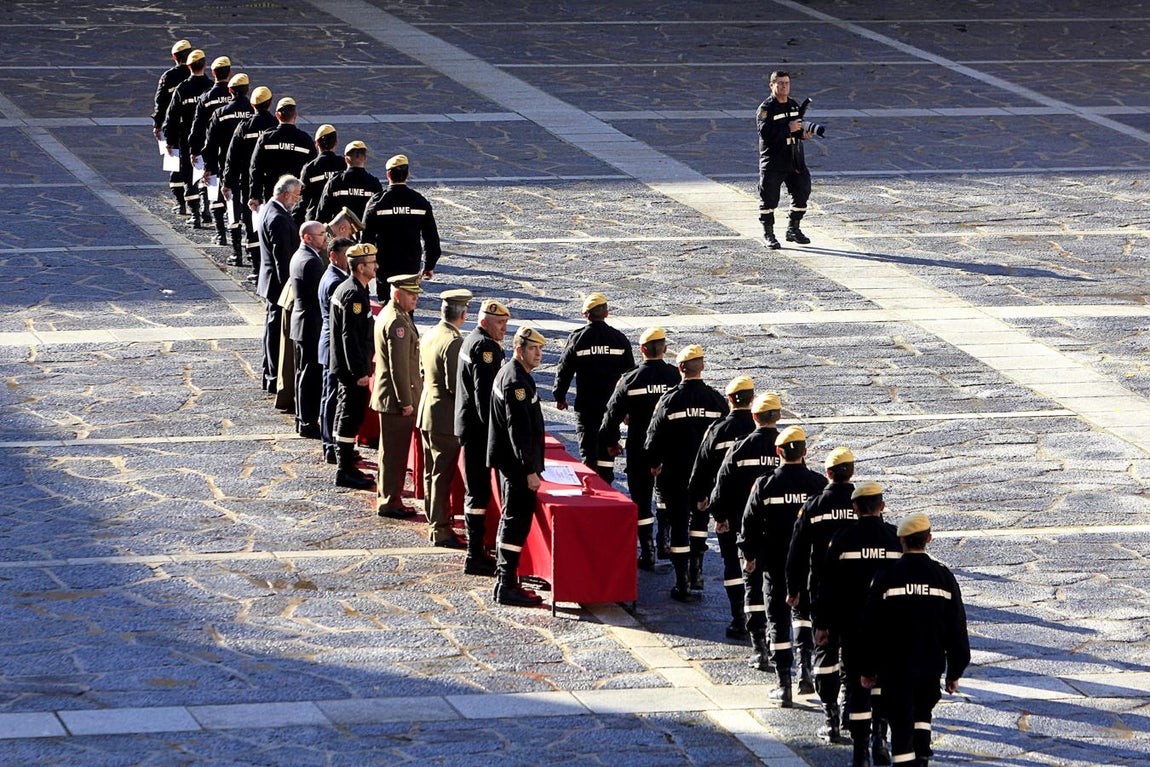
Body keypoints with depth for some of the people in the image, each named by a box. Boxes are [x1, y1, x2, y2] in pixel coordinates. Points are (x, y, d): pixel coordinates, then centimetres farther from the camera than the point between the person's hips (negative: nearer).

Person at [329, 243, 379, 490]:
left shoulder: (345, 288, 11)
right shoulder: (355, 295, -21)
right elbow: (350, 336, -25)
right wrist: (360, 372, -23)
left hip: (343, 365, 10)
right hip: (352, 367, -10)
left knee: (345, 413, 18)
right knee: (352, 415, -5)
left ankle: (344, 459, 29)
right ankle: (345, 471, -2)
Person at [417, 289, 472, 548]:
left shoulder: (429, 335, 6)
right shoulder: (454, 341, -21)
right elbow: (455, 385, -23)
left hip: (426, 412, 9)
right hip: (445, 417, -9)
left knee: (431, 472, 16)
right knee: (442, 474, -4)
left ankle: (434, 522, 24)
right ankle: (440, 530, 0)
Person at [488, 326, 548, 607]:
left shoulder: (507, 373, 13)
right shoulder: (516, 381, -19)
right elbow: (519, 429, -23)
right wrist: (530, 470, -23)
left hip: (509, 464, 11)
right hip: (518, 464, -11)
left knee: (511, 520, 16)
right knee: (517, 521, -8)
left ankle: (505, 582, 24)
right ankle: (507, 587, -7)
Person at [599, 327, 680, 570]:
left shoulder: (630, 379, -10)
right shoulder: (676, 376, -5)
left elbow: (613, 412, -3)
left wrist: (610, 442, 12)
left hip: (639, 449, -2)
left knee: (641, 498, 4)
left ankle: (647, 553, 3)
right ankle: (665, 543, 20)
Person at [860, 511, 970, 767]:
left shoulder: (886, 577, -8)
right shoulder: (943, 576, -1)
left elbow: (871, 628, -3)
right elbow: (957, 628, 4)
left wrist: (868, 669, 7)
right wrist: (955, 671, 12)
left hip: (895, 666, -3)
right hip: (932, 664, 3)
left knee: (901, 724, 0)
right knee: (922, 714, 23)